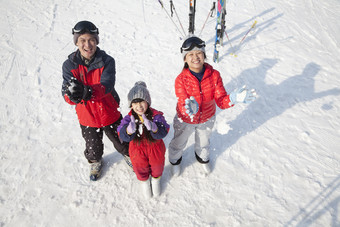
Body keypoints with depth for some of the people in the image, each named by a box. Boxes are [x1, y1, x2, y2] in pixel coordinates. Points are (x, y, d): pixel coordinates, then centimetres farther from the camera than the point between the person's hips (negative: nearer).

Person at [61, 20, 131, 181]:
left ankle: (128, 154, 57)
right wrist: (72, 94, -49)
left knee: (121, 142, 22)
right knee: (93, 148, 24)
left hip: (110, 114, -1)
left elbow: (106, 85, -33)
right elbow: (66, 95, -23)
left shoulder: (107, 61, -18)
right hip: (87, 117, 1)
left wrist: (87, 92, -53)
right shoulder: (69, 65, -14)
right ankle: (95, 162, 59)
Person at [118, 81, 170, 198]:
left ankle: (156, 178, 60)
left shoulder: (156, 115, -24)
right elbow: (123, 136, -26)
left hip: (155, 147, 0)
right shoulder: (129, 118, -21)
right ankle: (144, 180, 58)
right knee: (141, 168, 23)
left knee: (157, 165, 25)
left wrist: (154, 128, -53)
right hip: (138, 149, 1)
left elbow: (162, 133, -32)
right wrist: (129, 130, -49)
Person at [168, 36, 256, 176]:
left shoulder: (214, 75, -23)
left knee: (203, 143, 31)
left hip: (207, 118, 2)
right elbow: (183, 106, -35)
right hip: (185, 120, -2)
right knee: (179, 143, 25)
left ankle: (203, 159, 66)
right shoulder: (181, 80, -30)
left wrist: (233, 98, -48)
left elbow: (221, 101, -25)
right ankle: (175, 161, 60)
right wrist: (189, 108, -60)